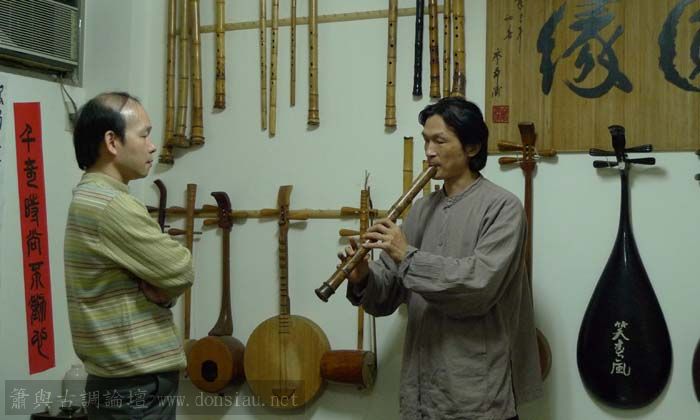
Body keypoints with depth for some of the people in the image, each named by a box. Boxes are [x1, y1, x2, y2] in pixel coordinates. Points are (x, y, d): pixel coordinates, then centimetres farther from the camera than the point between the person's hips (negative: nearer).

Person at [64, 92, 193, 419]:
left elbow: (159, 269, 12)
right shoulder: (112, 205, -21)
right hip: (136, 386, -10)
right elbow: (180, 271, -18)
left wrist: (160, 290, -8)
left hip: (123, 379, 10)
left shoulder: (92, 196, 12)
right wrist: (163, 290, 1)